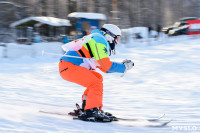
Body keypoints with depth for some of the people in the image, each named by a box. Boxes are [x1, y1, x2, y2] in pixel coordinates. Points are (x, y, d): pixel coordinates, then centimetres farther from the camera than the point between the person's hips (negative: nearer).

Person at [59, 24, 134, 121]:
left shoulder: (96, 39, 24)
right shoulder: (100, 40, -6)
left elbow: (103, 66, 28)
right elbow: (106, 67, -11)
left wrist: (122, 65, 23)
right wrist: (124, 67, 0)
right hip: (69, 67, -10)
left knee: (98, 78, 20)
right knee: (96, 84, -16)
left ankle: (86, 105, 15)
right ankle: (92, 111, -26)